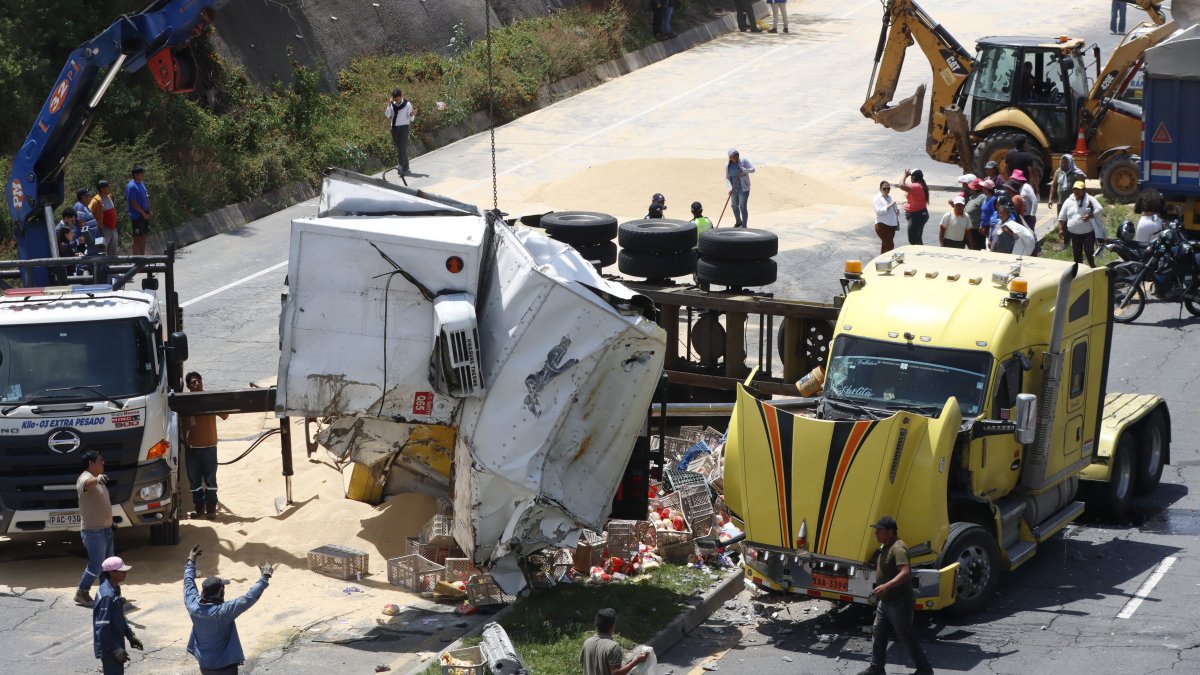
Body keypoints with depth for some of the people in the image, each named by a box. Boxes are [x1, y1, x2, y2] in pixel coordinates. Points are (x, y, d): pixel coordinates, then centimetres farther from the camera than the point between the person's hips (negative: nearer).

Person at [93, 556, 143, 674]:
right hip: (108, 648, -10)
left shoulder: (114, 590, 7)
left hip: (115, 644, 10)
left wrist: (131, 636, 19)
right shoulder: (107, 595, -24)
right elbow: (102, 627, -25)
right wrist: (116, 649, -23)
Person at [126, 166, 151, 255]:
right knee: (137, 238, -3)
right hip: (137, 216, -8)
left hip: (145, 214, 8)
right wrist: (143, 213, -17)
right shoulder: (131, 186, -16)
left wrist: (148, 211, 10)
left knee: (143, 237, 13)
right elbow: (133, 203, -19)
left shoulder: (142, 183, 11)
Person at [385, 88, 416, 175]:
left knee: (403, 148, -12)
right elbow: (387, 115, -5)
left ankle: (401, 166, -16)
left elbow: (411, 119, -3)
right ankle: (405, 168, 19)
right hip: (394, 128, 5)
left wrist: (412, 115, -25)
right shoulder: (391, 104, 4)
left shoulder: (407, 104, -5)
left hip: (403, 127, -5)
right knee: (398, 148, 10)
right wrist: (389, 106, -13)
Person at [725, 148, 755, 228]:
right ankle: (738, 222, 42)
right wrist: (730, 188, -16)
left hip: (744, 188, -5)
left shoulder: (743, 161, -13)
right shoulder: (728, 166, -2)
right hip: (735, 188, 5)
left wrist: (744, 170, -39)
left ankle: (744, 226, 1)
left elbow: (752, 170, -19)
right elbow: (727, 178, 1)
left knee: (742, 207, -8)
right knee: (735, 206, 19)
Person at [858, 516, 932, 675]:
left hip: (899, 603, -10)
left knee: (906, 637, -1)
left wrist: (887, 586, -42)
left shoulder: (897, 549, -22)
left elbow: (905, 573, -33)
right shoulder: (885, 547, 11)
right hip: (885, 601, 10)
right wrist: (880, 594, 25)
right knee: (878, 634, 10)